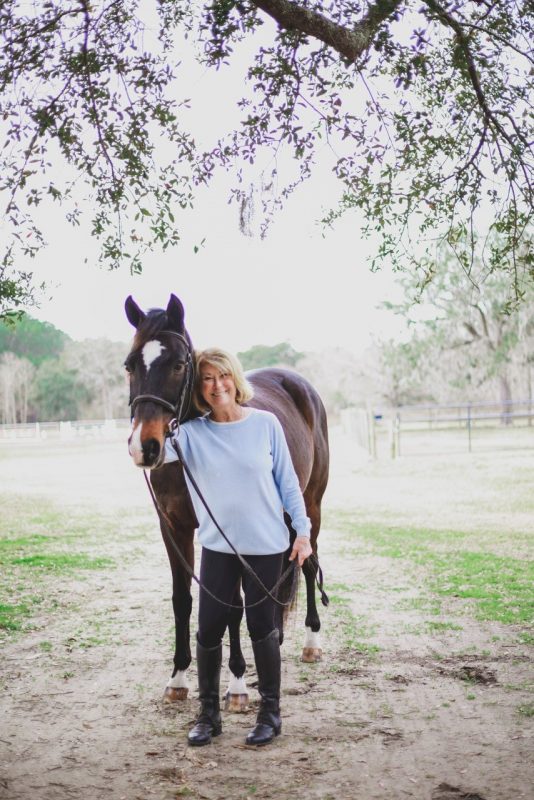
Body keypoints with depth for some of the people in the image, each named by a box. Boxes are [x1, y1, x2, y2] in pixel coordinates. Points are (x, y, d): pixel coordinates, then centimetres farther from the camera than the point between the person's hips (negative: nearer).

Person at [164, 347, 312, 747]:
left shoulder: (266, 423, -6)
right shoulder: (192, 433, -5)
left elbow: (287, 481, 0)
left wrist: (303, 530, -3)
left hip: (266, 545, -1)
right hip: (218, 546, 2)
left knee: (263, 628, 8)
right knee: (209, 630, 4)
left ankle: (271, 711, 25)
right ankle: (208, 714, 22)